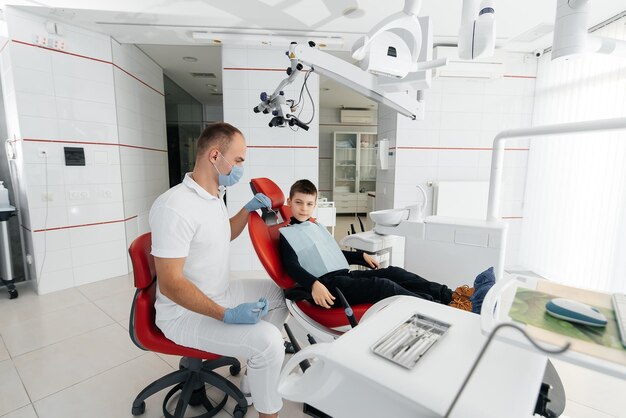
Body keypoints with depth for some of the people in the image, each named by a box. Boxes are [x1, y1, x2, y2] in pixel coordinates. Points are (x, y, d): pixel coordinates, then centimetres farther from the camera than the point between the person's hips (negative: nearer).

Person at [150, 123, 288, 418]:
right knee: (268, 341, -27)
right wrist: (226, 315, -30)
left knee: (282, 293, 12)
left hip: (220, 294, 10)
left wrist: (248, 209, 7)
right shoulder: (175, 207, -27)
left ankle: (256, 374, 21)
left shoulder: (213, 197, 5)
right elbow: (170, 284, -27)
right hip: (186, 312, -9)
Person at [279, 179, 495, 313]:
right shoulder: (287, 234, 1)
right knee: (383, 286, -24)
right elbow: (293, 267, -12)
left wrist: (362, 256, 27)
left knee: (393, 272, -10)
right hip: (328, 284, -7)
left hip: (346, 275, 7)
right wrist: (314, 284, -29)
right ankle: (444, 308, -28)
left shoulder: (316, 227, 23)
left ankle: (450, 295, -14)